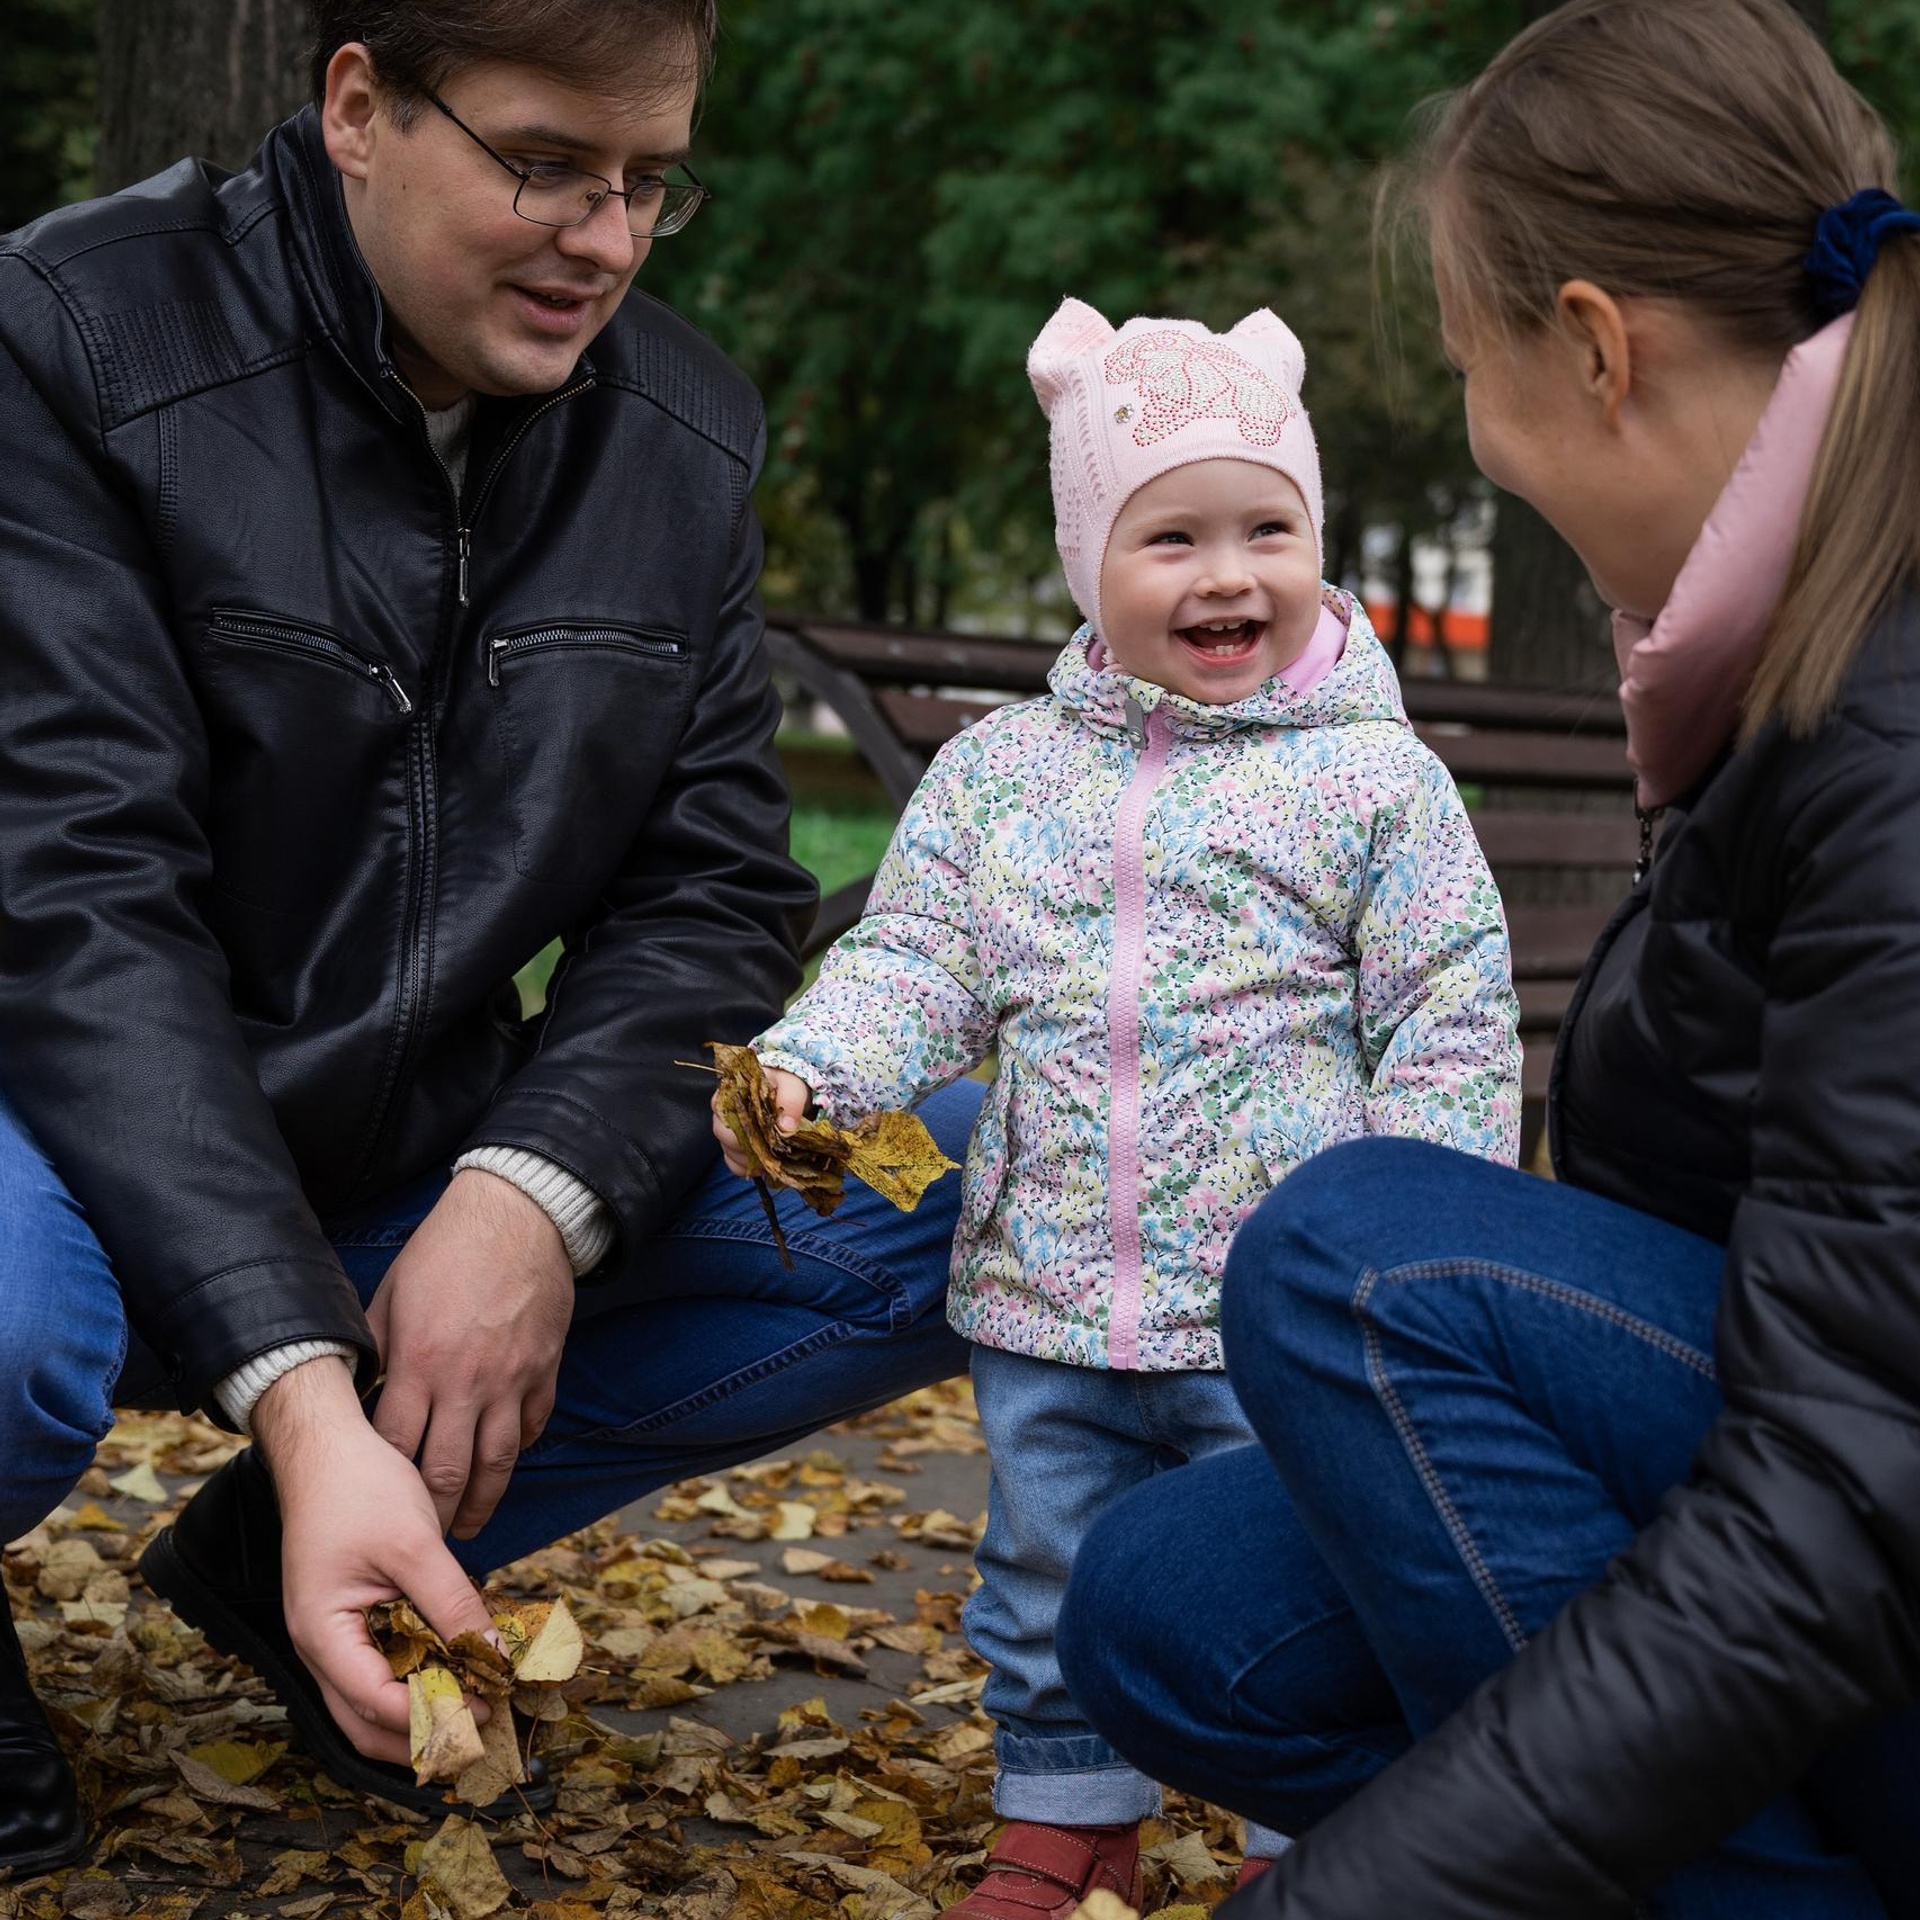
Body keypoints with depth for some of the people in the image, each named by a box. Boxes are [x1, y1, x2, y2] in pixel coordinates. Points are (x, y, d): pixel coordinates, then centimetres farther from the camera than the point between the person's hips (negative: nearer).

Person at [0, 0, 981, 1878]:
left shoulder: (687, 430, 2)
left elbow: (708, 888, 0)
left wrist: (534, 1193, -21)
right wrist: (295, 1386, -35)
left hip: (419, 1171, 6)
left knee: (979, 1197, -11)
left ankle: (299, 1558, 2)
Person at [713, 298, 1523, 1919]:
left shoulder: (1372, 780, -5)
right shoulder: (1001, 769, 5)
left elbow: (1453, 1024, -4)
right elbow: (914, 956, 4)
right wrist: (807, 1068, -15)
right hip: (1048, 1301, 4)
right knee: (1052, 1585, 18)